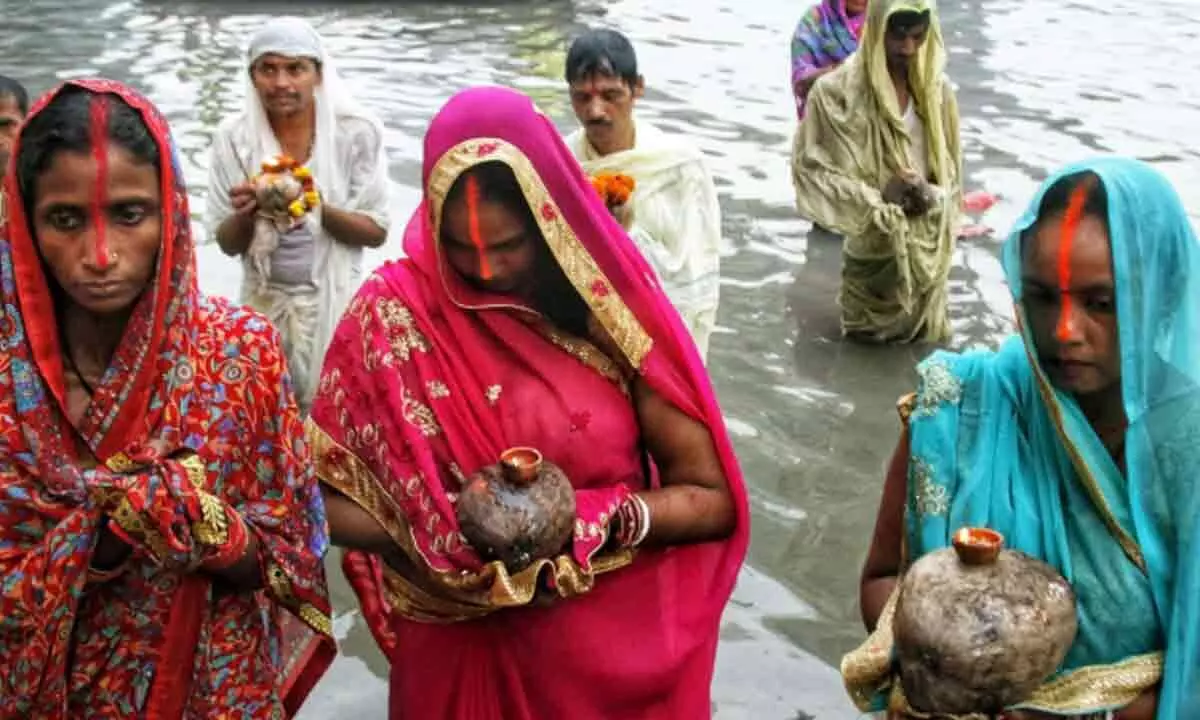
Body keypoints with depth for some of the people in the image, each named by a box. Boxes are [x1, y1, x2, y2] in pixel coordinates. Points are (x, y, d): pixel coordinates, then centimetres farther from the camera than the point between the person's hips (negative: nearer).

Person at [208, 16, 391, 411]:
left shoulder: (357, 131, -13)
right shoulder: (234, 137, -9)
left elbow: (376, 232, -9)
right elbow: (227, 244, -3)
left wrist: (319, 208, -27)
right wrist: (246, 214, -25)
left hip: (333, 300, -1)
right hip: (265, 300, 2)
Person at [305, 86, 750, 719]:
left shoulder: (612, 307, -12)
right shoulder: (393, 311, -11)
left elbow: (712, 499, -7)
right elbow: (323, 499, -5)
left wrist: (599, 522, -23)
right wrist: (440, 543, -20)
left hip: (618, 647, 0)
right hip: (462, 652, 0)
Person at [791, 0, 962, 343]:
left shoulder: (937, 89, -1)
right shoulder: (836, 92, -14)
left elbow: (951, 169, 6)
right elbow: (811, 166, -11)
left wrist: (932, 196, -17)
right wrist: (877, 196, -21)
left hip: (927, 246, 4)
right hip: (873, 244, -3)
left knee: (923, 331, 18)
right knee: (871, 338, 11)